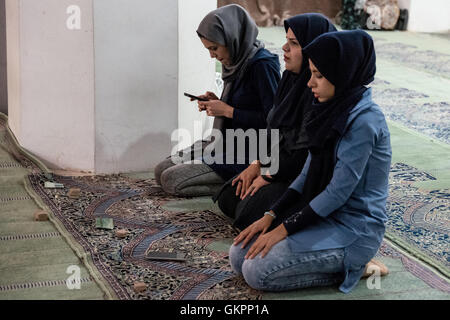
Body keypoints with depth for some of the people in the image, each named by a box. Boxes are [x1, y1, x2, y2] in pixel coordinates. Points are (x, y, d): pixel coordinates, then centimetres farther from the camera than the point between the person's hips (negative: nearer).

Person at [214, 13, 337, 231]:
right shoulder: (293, 79, 5)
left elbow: (309, 150, -25)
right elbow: (274, 127, 14)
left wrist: (268, 176, -15)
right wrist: (258, 164, 3)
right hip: (279, 163, 10)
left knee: (251, 214, -22)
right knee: (228, 198, 6)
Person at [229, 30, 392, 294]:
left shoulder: (363, 121, -21)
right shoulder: (333, 111, 7)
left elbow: (338, 192, -21)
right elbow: (309, 173, 11)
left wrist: (284, 229, -16)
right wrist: (271, 216, 2)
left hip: (354, 227, -9)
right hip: (324, 214, 9)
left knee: (257, 270, -19)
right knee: (239, 255, 1)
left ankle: (352, 267, -3)